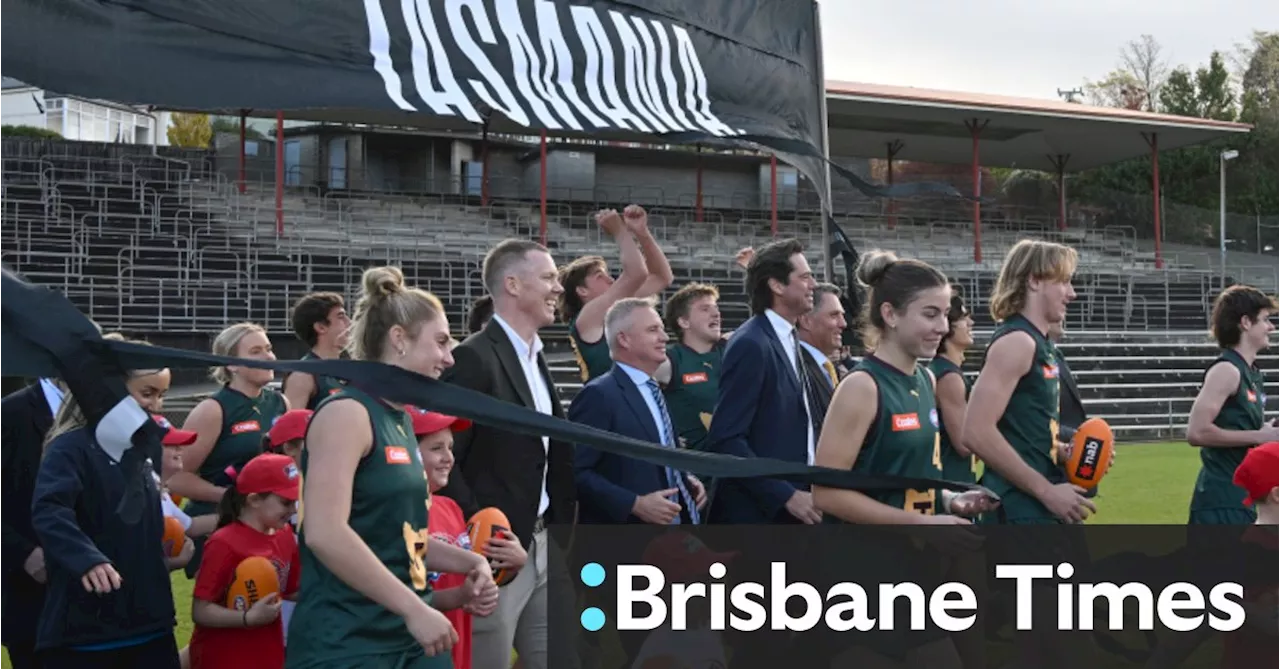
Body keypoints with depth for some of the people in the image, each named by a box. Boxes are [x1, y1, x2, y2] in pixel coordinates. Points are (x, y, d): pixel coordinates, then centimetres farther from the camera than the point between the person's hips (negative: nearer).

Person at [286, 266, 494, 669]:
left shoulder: (402, 421, 16)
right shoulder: (347, 413, -12)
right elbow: (325, 534, -24)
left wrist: (467, 561, 8)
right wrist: (414, 608, -22)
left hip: (410, 636, 9)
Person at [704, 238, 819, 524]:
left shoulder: (787, 340, 14)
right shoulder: (751, 345, -14)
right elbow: (726, 440, -20)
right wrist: (786, 496, -21)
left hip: (788, 509, 9)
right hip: (757, 511, -9)